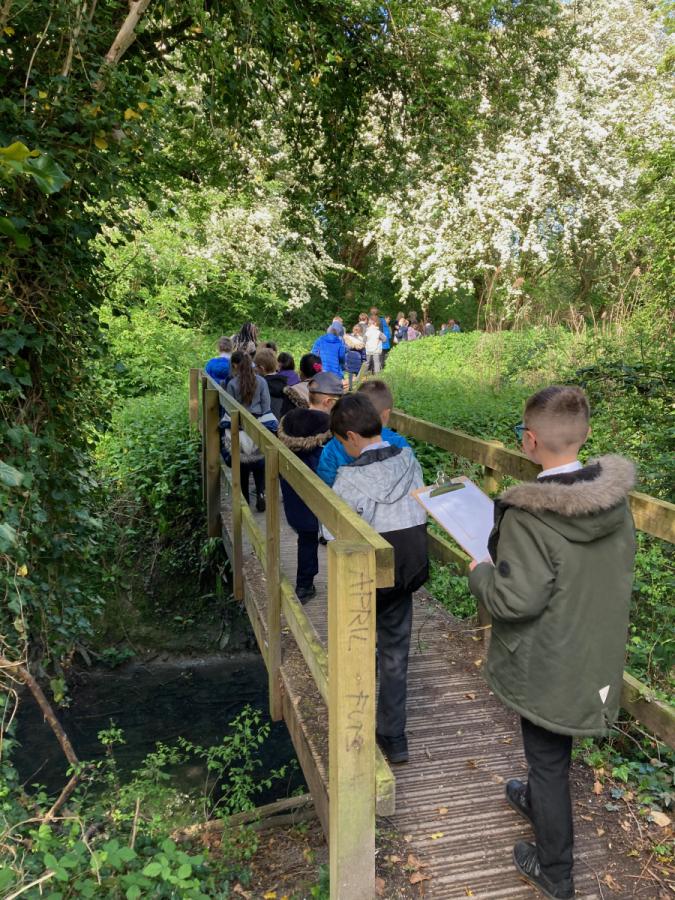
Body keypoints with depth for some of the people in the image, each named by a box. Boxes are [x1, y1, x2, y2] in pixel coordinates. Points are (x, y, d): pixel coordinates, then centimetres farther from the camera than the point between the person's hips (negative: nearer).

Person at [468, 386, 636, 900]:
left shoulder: (529, 516, -31)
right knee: (555, 747, 30)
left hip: (548, 666, -6)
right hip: (597, 655, 7)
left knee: (548, 757, 14)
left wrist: (480, 573, -10)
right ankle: (540, 800, 57)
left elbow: (514, 599, -28)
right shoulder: (616, 497, -9)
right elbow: (620, 571, 4)